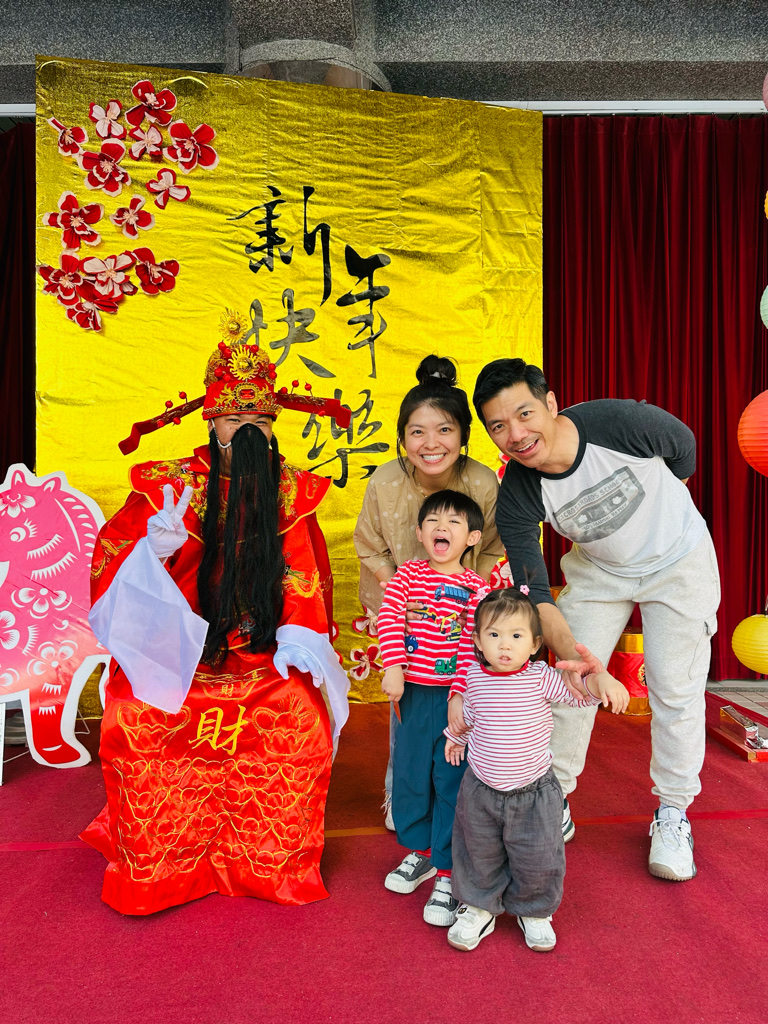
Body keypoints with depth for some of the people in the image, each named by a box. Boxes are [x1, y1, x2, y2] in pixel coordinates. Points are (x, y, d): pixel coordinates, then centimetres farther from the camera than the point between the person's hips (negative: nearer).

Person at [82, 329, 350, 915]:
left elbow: (302, 574, 4)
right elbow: (111, 555, -2)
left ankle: (273, 863, 10)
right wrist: (154, 549, -23)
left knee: (301, 718, -18)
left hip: (262, 661, 1)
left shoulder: (290, 492, 6)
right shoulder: (168, 485, 1)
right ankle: (154, 863, 13)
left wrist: (296, 636, -10)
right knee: (139, 722, -18)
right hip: (174, 656, 0)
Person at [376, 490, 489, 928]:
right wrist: (392, 669, -16)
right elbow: (389, 618, -6)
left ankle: (449, 874, 16)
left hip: (453, 694, -3)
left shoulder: (475, 588, -5)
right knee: (409, 773, 15)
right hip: (414, 692, 4)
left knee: (451, 781, 1)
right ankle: (420, 853, 37)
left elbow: (474, 646, -10)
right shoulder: (409, 573, 3)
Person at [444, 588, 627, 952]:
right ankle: (479, 908, 38)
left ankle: (534, 911, 36)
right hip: (481, 789, 2)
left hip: (533, 791, -1)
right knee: (480, 855, 15)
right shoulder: (474, 677, -7)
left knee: (537, 861, 10)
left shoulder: (540, 677, -15)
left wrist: (605, 683, -35)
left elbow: (577, 692, -14)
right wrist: (456, 736, 27)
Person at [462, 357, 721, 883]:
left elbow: (684, 447, -8)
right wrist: (569, 649, -44)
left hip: (679, 559, -1)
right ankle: (554, 806, 19)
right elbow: (535, 593, -25)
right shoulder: (516, 498, -26)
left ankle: (672, 814, 20)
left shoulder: (623, 422, -32)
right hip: (599, 570, 2)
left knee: (675, 688, -1)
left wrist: (662, 519, 6)